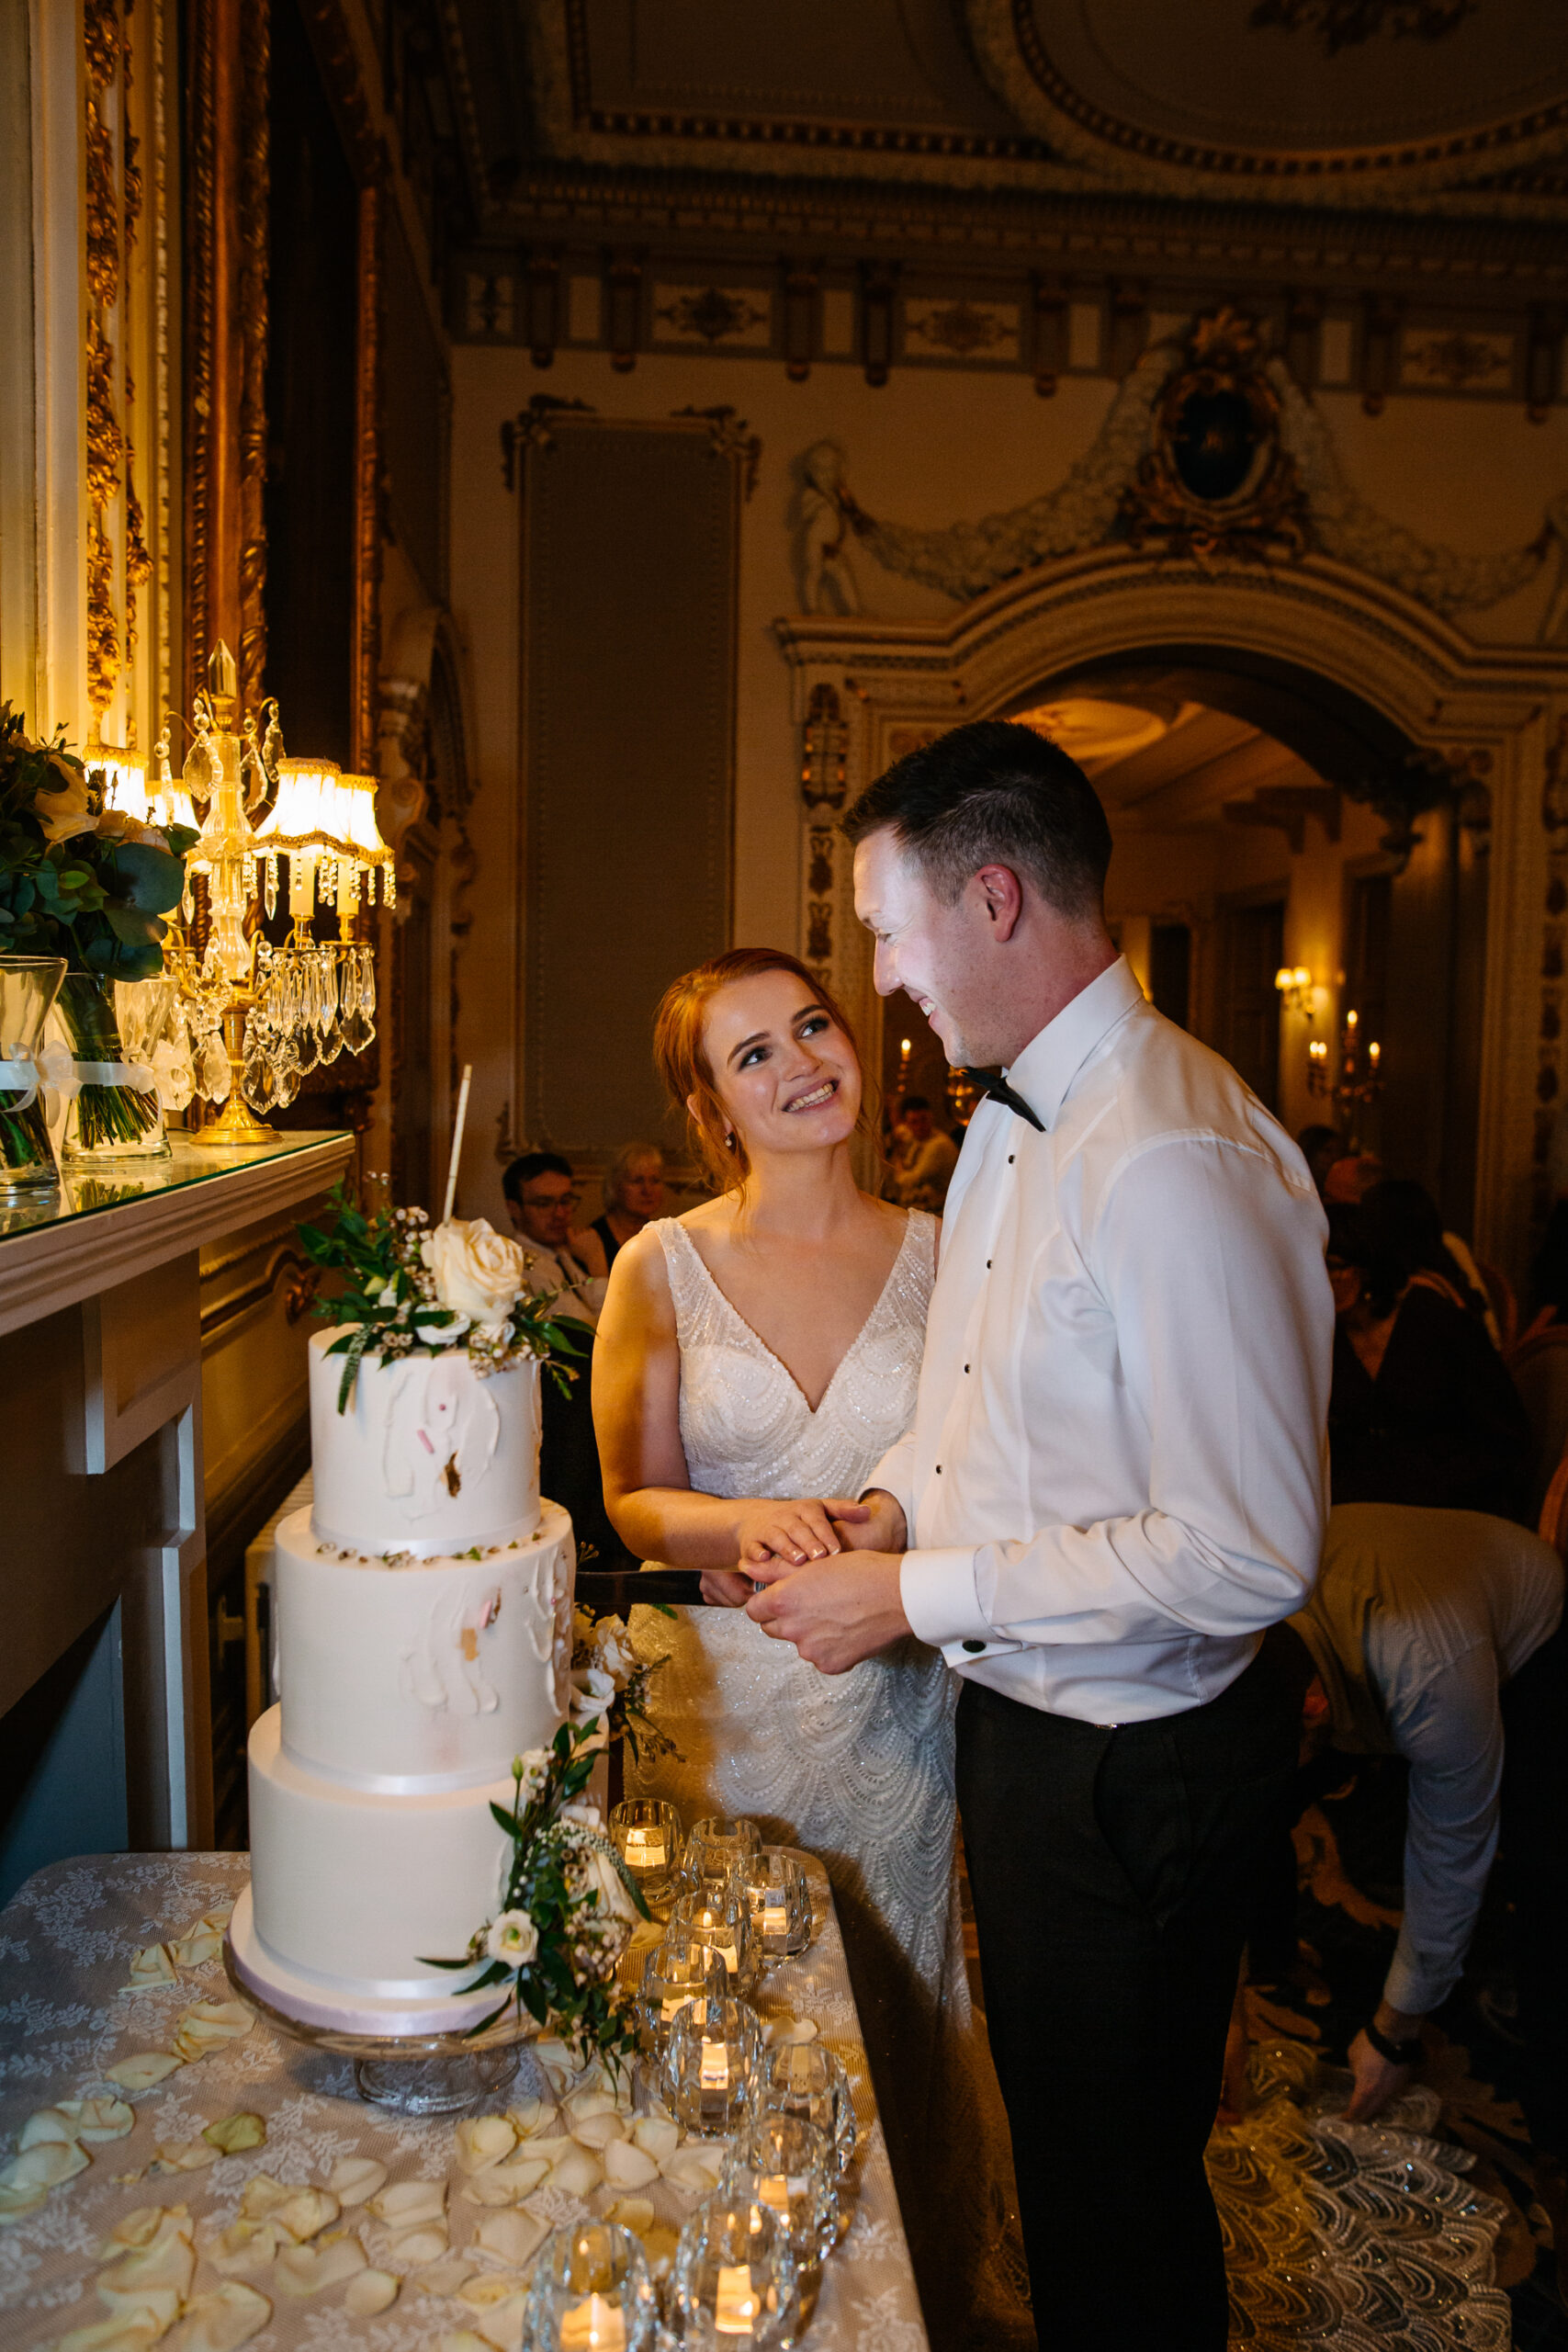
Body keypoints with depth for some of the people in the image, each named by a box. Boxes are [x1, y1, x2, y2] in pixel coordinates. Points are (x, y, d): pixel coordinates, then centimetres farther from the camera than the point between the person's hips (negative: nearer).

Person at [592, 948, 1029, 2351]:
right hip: (719, 1699, -1)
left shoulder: (936, 1257, -1)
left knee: (896, 2024, 17)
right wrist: (745, 1526, -22)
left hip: (897, 1697, 1)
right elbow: (636, 1501, -3)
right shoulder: (664, 1267, -4)